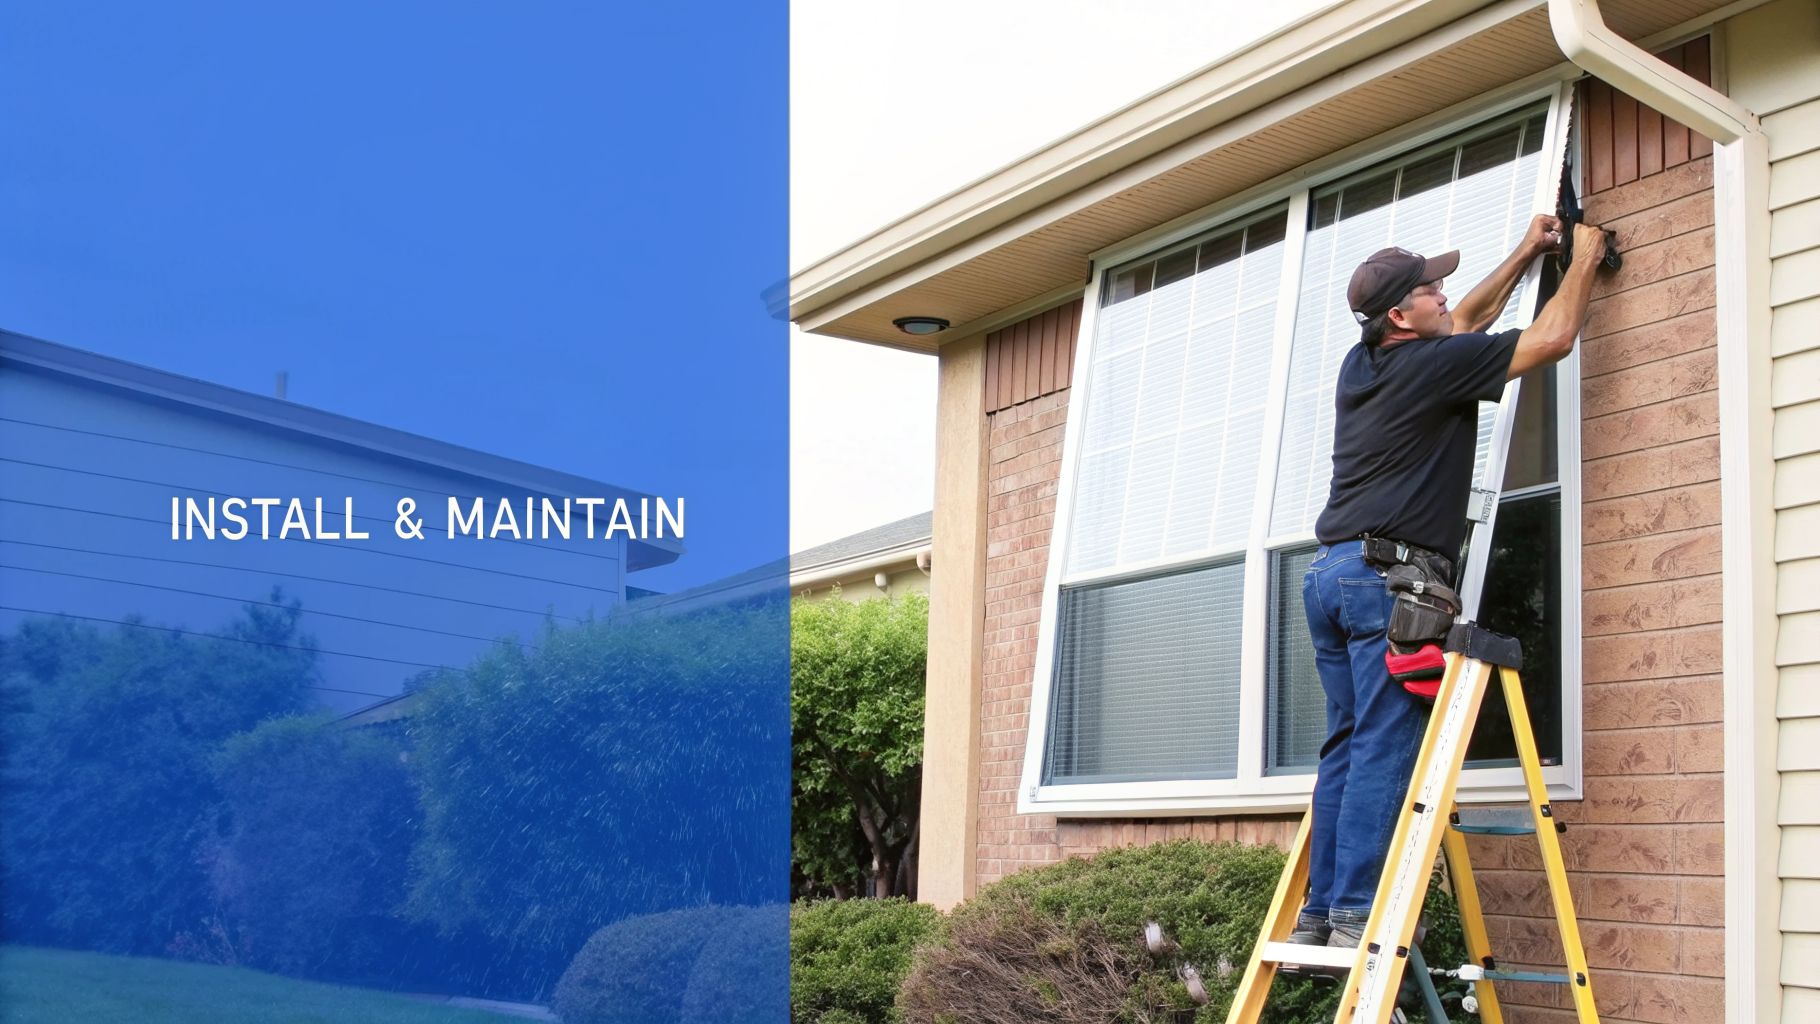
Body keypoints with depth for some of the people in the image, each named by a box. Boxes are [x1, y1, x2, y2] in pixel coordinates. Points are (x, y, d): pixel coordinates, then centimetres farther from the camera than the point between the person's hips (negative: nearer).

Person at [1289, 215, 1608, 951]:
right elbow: (1553, 338, 0)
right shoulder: (1431, 364, -6)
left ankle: (1318, 915, 6)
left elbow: (1463, 323, 34)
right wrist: (1584, 260, 16)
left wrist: (1525, 254, 39)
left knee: (1347, 747, 7)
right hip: (1390, 575, -8)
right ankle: (1356, 913, -13)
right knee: (1385, 749, -9)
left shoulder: (1361, 365, 17)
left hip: (1331, 573, 9)